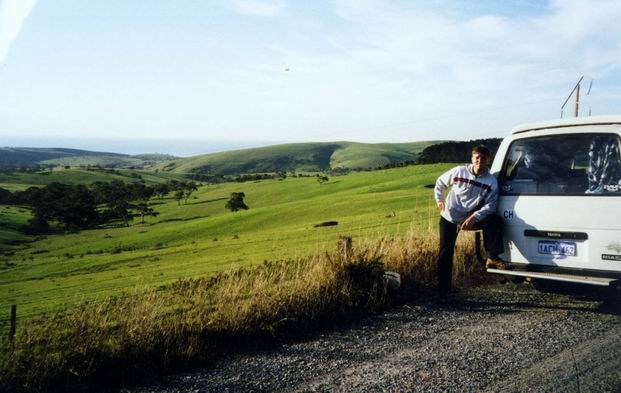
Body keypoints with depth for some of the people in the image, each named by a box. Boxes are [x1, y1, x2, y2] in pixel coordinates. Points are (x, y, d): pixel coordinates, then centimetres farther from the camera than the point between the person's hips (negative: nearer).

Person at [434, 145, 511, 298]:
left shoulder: (491, 181, -11)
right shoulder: (458, 172, -10)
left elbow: (490, 205, -16)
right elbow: (440, 182, 8)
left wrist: (474, 217, -27)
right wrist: (439, 199, 4)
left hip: (471, 219, 0)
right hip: (449, 218, 0)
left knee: (495, 221, -25)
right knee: (445, 255, -3)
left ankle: (493, 258, -18)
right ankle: (443, 290, 7)